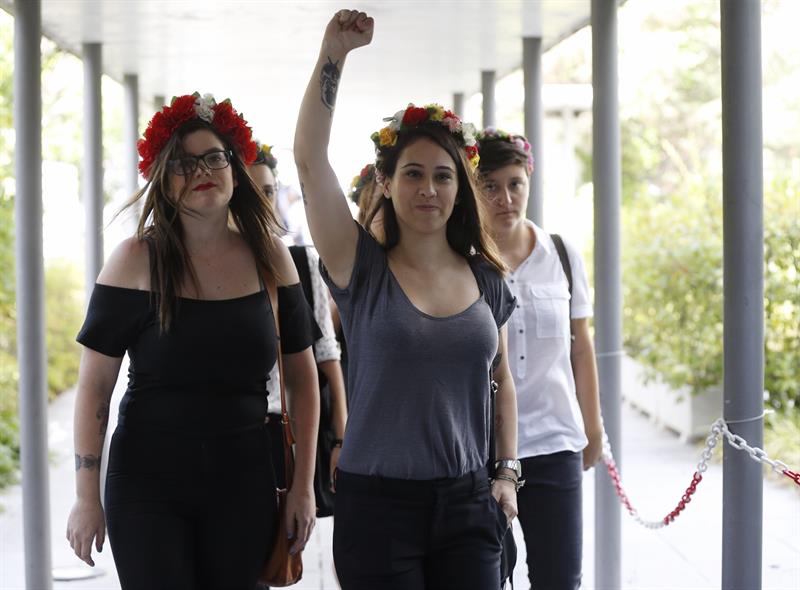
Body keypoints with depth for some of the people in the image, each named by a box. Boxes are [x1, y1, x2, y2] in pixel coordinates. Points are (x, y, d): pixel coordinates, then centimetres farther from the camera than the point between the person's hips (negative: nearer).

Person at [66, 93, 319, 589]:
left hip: (245, 485, 2)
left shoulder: (269, 258, 3)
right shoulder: (137, 260, -5)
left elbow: (303, 378, 9)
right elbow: (95, 385, -4)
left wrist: (304, 485, 6)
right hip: (148, 485, -2)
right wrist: (87, 497, -7)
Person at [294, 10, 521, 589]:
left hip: (466, 501, 3)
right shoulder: (362, 270, -3)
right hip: (377, 501, -3)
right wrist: (334, 54, -16)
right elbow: (310, 158, -12)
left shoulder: (487, 280, 7)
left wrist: (507, 471, 9)